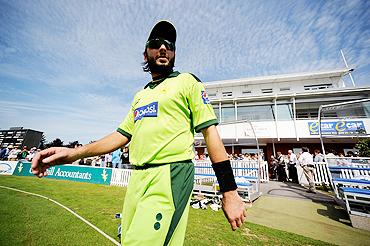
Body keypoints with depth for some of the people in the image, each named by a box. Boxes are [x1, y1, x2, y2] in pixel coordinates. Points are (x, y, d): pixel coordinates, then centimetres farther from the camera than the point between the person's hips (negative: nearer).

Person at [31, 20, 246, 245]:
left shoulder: (187, 82, 2)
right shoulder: (140, 95, 19)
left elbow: (210, 132, -6)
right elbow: (122, 135, 18)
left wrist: (230, 191, -9)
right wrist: (74, 153, 5)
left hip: (171, 178, -6)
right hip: (137, 179, 7)